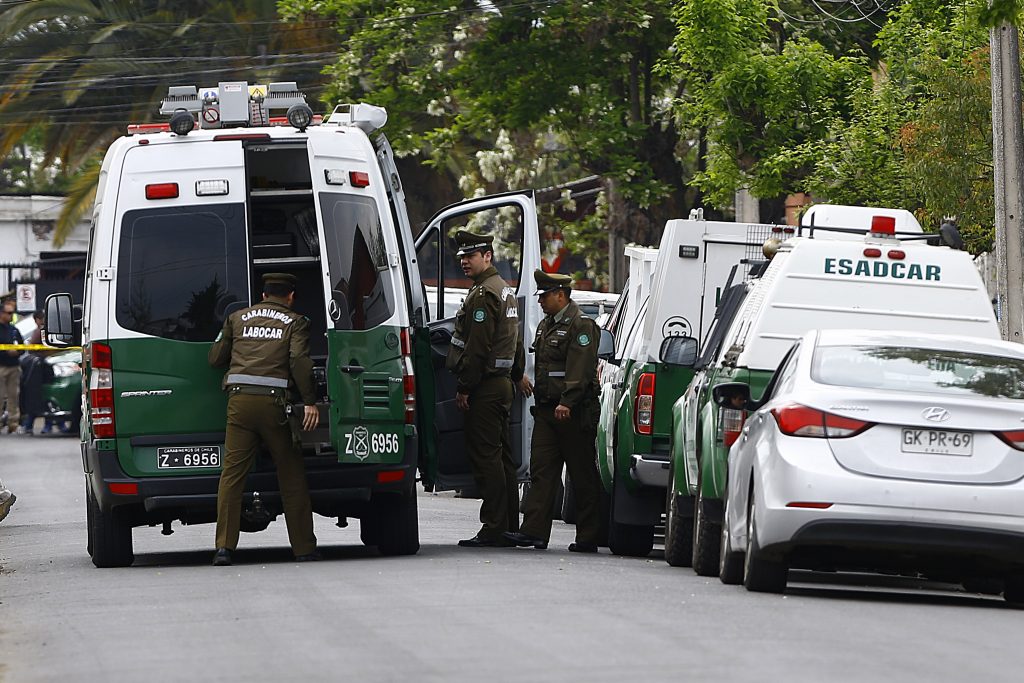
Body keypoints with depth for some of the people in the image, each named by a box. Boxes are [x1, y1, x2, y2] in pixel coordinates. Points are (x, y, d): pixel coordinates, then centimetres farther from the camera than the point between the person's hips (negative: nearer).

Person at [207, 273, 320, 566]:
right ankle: (303, 547, 10)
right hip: (274, 401, -2)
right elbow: (299, 360, -7)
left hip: (240, 400, 2)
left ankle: (224, 546, -10)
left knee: (232, 474, 0)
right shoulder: (295, 322, 8)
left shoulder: (238, 318, 18)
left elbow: (215, 358, 18)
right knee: (291, 476, 8)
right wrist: (310, 401, -9)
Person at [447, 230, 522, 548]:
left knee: (485, 456, -10)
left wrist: (464, 388, -16)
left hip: (485, 388, -11)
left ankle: (493, 529, -12)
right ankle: (509, 527, 15)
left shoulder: (483, 294, -14)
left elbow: (477, 347, -20)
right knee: (502, 456, 12)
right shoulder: (506, 291, 19)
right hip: (503, 384, 11)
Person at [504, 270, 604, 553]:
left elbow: (579, 370, -20)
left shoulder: (581, 326, -10)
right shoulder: (546, 325, 19)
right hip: (546, 411, 9)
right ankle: (534, 531, -5)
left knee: (583, 476, -1)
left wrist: (566, 403, -27)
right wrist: (541, 400, 18)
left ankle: (588, 537, 3)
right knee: (541, 471, 0)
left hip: (574, 413, -9)